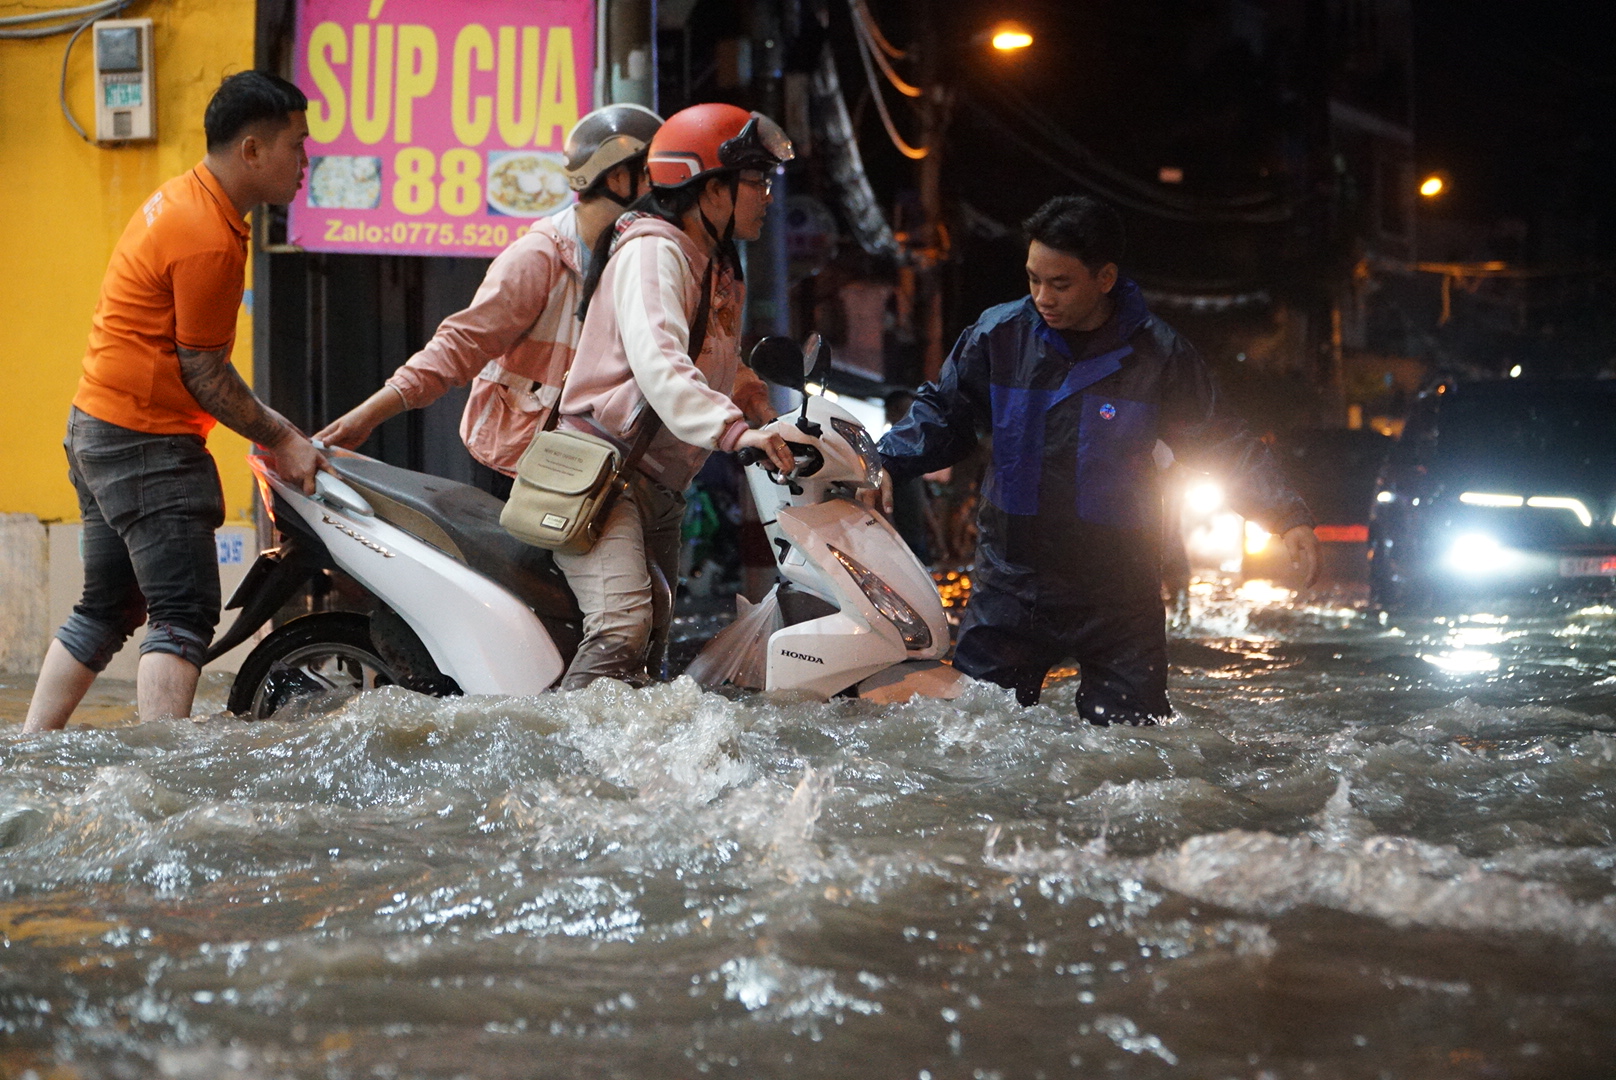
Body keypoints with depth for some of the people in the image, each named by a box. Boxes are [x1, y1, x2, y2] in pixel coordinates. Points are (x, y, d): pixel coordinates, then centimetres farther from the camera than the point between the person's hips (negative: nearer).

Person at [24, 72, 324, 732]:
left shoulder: (184, 199, 13)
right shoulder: (210, 241, -19)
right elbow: (202, 374, -15)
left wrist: (276, 431, 17)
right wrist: (280, 440, -4)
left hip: (98, 426, 11)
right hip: (146, 444, -11)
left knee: (107, 609, 16)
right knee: (185, 615, -13)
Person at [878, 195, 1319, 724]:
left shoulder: (1159, 356, -6)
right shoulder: (998, 335, -2)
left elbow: (1219, 442, 3)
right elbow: (943, 412, 11)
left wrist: (1287, 516, -7)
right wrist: (882, 462, -6)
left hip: (1118, 593, -1)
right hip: (1012, 585, 1)